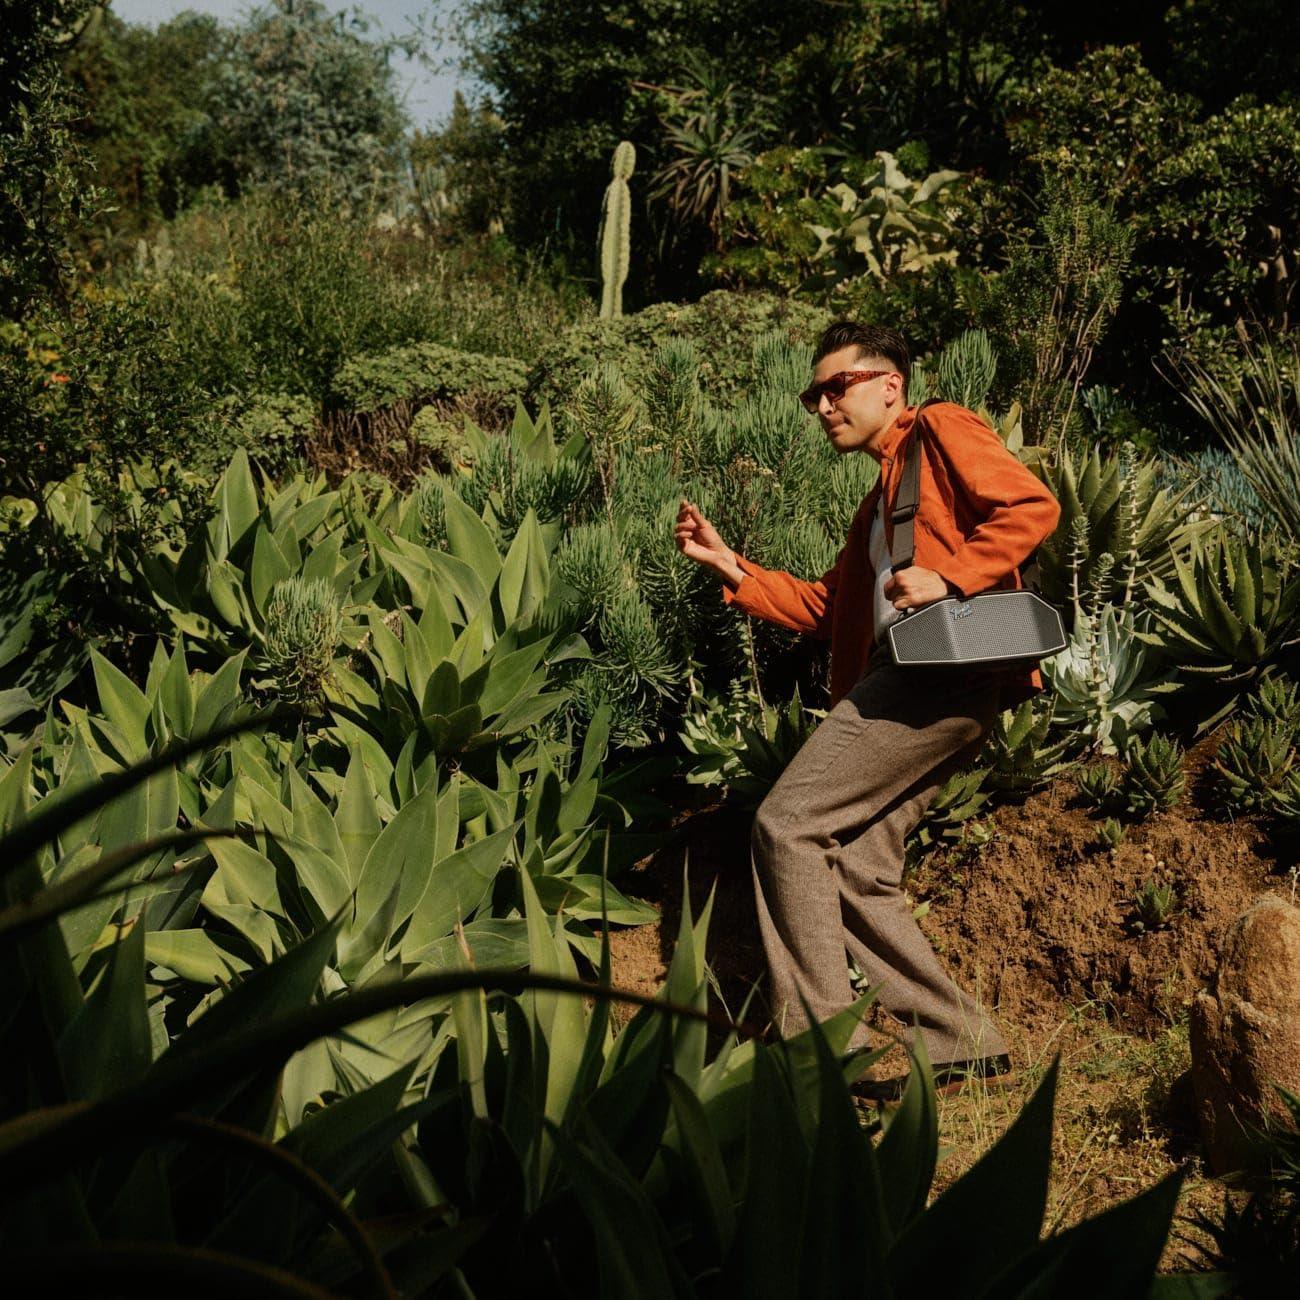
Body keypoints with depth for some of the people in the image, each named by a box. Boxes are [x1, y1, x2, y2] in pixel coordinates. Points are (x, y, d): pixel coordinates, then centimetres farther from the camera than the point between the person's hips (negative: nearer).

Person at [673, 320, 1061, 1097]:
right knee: (858, 871, 5)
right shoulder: (880, 500, 32)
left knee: (789, 823, -12)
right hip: (906, 681, 10)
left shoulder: (942, 430, 6)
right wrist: (729, 567, 19)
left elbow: (1033, 507, -10)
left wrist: (949, 578, -19)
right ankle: (961, 1046, 9)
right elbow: (824, 609, 27)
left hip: (945, 668, -10)